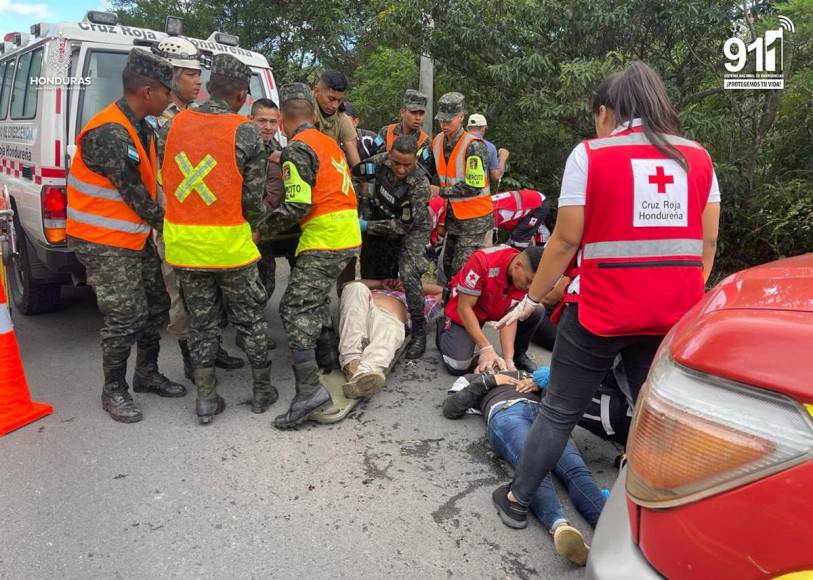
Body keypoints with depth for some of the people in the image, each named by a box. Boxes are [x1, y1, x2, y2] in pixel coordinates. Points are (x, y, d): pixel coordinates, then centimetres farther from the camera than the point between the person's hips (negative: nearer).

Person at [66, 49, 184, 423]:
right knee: (126, 315, -6)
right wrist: (164, 223, -5)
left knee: (156, 305, 13)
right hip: (104, 242, -9)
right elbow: (133, 193, -19)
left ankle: (147, 374, 29)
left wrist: (156, 222, 3)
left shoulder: (140, 129, 8)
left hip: (136, 237, 9)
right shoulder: (108, 133, -22)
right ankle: (113, 390, 12)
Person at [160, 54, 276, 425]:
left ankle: (206, 399, 23)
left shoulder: (173, 125, 1)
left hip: (182, 241, 4)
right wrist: (255, 221, 12)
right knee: (250, 318, 14)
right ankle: (262, 390, 28)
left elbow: (163, 180, 7)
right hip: (229, 243, -3)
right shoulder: (246, 132, -10)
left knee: (202, 321, 16)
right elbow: (254, 199, -9)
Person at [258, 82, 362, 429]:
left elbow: (297, 205, -16)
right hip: (348, 236, 9)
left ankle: (309, 389, -16)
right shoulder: (329, 142, 18)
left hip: (324, 239, -9)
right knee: (317, 302, 24)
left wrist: (262, 230, -5)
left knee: (295, 309, -10)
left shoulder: (297, 148, -9)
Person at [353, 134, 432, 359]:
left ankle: (419, 332, -16)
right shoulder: (382, 160, -15)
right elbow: (362, 171, 8)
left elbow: (404, 225, -27)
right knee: (371, 276, 13)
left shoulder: (419, 184, -31)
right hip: (381, 225, 6)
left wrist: (367, 226, -25)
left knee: (408, 275, -27)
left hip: (411, 231, -6)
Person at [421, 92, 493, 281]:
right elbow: (426, 170, 13)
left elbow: (474, 187, -24)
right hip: (454, 214, 7)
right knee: (448, 267, 15)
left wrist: (440, 191, -19)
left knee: (461, 270, -8)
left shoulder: (473, 146, -21)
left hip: (475, 217, -7)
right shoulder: (438, 141, 2)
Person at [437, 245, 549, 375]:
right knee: (458, 366, -19)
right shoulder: (482, 261, -36)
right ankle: (444, 329, 12)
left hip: (497, 310, 4)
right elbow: (464, 308, -31)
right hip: (464, 312, -4)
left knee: (537, 312, -18)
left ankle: (518, 354, 8)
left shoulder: (526, 273, -21)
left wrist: (509, 359, -32)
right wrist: (486, 348, -34)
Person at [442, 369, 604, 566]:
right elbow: (449, 409, 16)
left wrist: (540, 383, 15)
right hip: (505, 413, -2)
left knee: (575, 469, -31)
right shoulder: (471, 379, 38)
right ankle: (560, 525, -62)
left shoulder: (524, 375, 46)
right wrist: (488, 381, 14)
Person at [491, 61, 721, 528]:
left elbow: (566, 240, -6)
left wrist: (531, 300, 3)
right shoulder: (698, 156, 9)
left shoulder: (590, 155, -4)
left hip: (602, 310, -3)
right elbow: (708, 242, 9)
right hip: (674, 314, 4)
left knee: (560, 411, 9)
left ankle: (517, 499, 23)